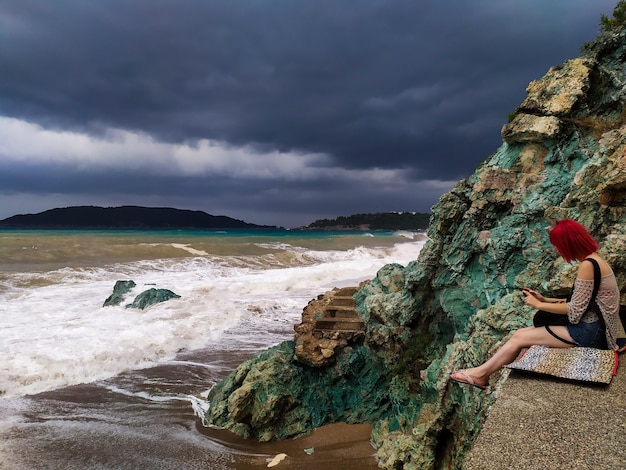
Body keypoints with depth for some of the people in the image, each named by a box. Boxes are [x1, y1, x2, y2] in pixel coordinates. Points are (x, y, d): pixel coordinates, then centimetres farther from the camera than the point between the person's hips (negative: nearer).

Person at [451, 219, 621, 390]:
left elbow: (575, 309, -18)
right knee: (522, 333, 5)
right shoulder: (593, 260, 11)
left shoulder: (587, 265, -20)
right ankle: (482, 372, 5)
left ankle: (480, 374, 7)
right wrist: (545, 299, 10)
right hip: (591, 326, 9)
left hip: (591, 332, -9)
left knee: (519, 337, -6)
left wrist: (538, 304, -8)